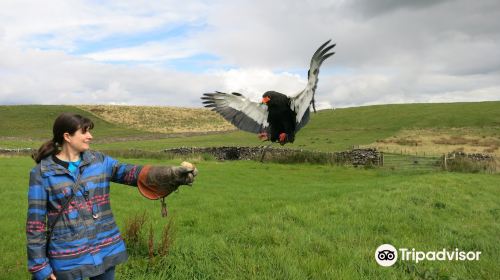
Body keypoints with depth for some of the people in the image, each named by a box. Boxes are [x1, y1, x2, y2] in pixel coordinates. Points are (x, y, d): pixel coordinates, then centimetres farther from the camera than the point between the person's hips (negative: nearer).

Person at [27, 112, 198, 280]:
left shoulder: (98, 161, 2)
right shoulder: (42, 172, -7)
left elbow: (133, 173, -10)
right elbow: (36, 222, -5)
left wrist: (174, 174, -24)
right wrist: (40, 266, -5)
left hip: (105, 250, 4)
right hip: (68, 258, -3)